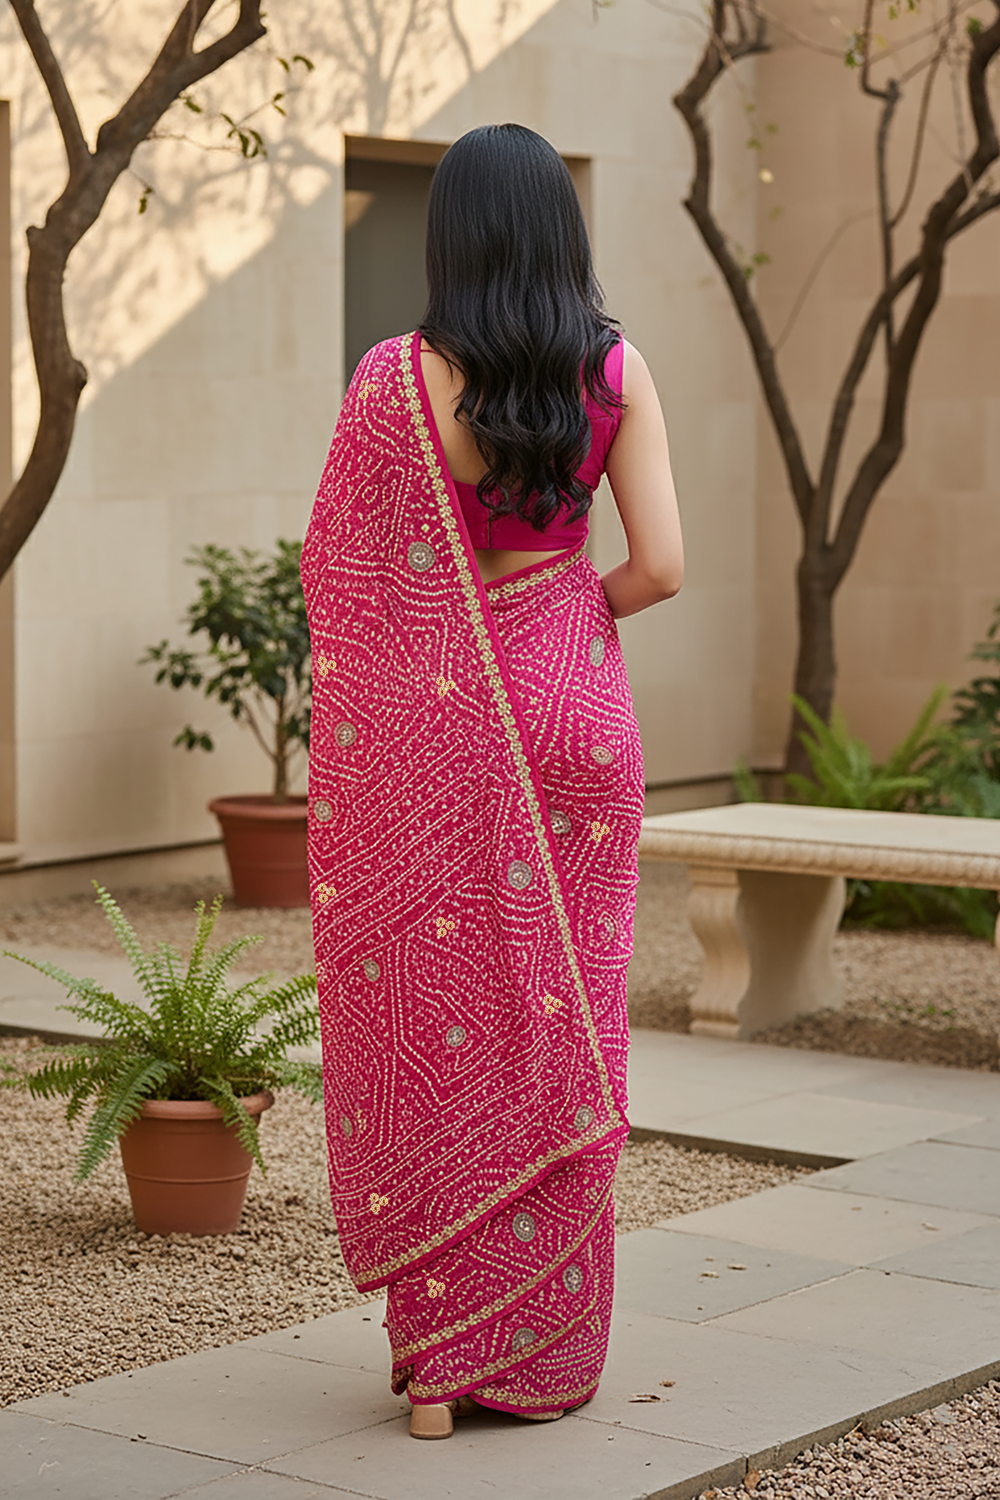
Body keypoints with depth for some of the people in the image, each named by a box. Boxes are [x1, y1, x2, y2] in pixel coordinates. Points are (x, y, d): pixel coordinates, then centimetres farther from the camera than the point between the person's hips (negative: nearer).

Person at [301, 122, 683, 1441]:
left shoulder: (394, 378, -7)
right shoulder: (613, 371, -4)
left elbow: (329, 568, -3)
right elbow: (661, 565, -7)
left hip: (426, 740, -1)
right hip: (568, 719, 1)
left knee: (428, 1029, 8)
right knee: (555, 1026, 10)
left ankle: (435, 1357, 12)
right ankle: (544, 1350, 17)